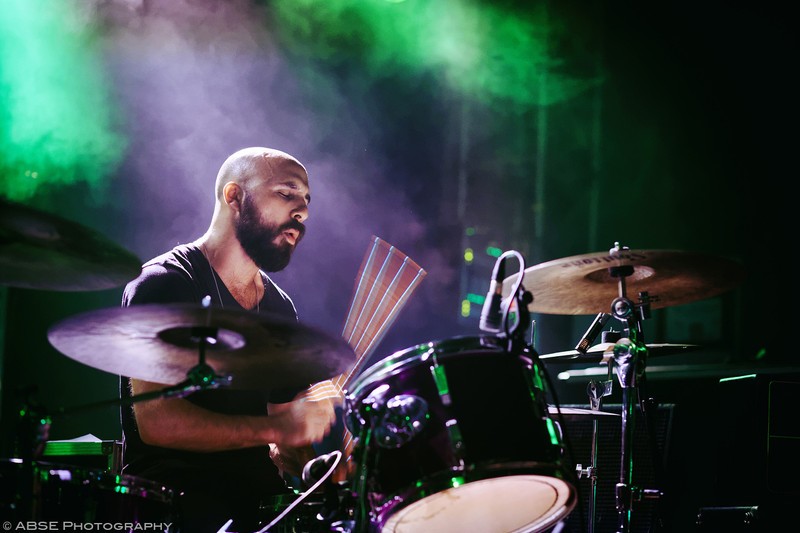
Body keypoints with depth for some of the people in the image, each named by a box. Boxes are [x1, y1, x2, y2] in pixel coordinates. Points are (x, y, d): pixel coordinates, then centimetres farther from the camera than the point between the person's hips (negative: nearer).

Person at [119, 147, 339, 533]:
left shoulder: (280, 308, 15)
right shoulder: (164, 284, -7)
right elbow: (155, 421, -19)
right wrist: (276, 429, -27)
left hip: (259, 498, 7)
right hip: (171, 498, -7)